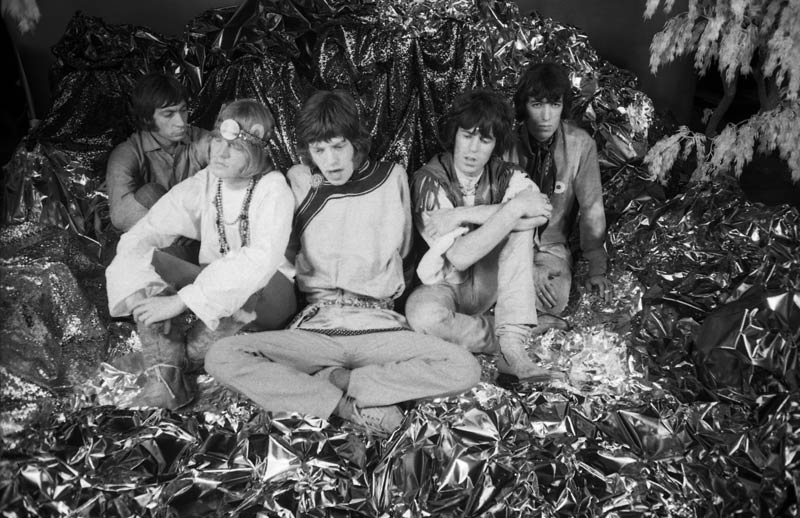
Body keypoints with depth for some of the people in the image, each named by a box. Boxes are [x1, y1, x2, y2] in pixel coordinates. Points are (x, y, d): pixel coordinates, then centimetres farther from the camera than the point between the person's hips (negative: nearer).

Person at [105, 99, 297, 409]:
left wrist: (180, 301, -37)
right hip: (212, 285, 5)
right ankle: (165, 378, -27)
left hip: (267, 299, -5)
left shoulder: (274, 190, -20)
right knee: (142, 261, -15)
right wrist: (142, 291, -30)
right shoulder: (202, 185, -5)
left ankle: (181, 363, -14)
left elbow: (261, 260, -35)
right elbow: (139, 236, -10)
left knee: (242, 284, -39)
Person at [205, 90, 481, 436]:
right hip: (314, 325, 1)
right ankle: (347, 407, -23)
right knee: (221, 357, -24)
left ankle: (334, 380, -16)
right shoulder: (299, 181, 7)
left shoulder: (392, 178, 8)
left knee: (464, 369, -25)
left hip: (378, 326, 0)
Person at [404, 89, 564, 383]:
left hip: (489, 282, 4)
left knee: (520, 225, -20)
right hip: (444, 286, -4)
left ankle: (513, 343, -24)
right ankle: (504, 338, -12)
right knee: (423, 314, -38)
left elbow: (540, 214, -26)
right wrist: (514, 208, -30)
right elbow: (458, 257, -27)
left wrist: (464, 215, -30)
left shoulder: (503, 176, -4)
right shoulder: (429, 181, -17)